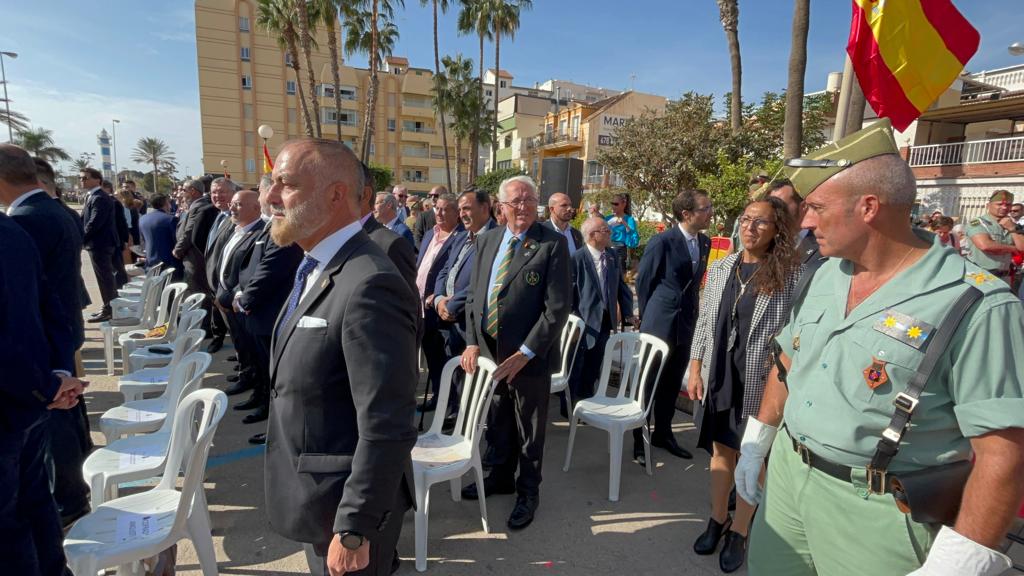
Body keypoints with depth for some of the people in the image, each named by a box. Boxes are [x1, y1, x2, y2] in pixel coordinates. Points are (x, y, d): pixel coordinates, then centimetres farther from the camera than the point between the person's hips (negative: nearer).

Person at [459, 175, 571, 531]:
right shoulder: (487, 240, 6)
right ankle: (501, 477, 46)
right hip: (488, 352, 5)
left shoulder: (552, 244, -12)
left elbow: (558, 307, -16)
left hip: (528, 358, -5)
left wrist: (524, 354, -18)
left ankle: (528, 493, 35)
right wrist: (472, 341, 0)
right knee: (497, 425, 22)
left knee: (529, 432, 14)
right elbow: (474, 295, 10)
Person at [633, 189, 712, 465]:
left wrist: (691, 313, 12)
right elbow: (643, 281, -6)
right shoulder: (662, 241, -14)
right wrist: (650, 315, 1)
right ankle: (640, 441, 17)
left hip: (685, 324, 6)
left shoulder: (704, 243, 5)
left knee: (672, 384, 16)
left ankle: (663, 433, 33)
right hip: (659, 324, -6)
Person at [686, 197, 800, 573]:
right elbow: (704, 323, 6)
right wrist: (694, 371, 4)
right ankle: (717, 519, 34)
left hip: (761, 383, -3)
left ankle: (739, 531, 28)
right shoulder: (719, 269, 3)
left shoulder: (791, 274, -10)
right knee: (721, 450, 16)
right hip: (718, 377, 4)